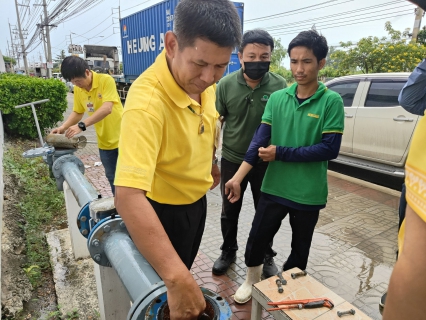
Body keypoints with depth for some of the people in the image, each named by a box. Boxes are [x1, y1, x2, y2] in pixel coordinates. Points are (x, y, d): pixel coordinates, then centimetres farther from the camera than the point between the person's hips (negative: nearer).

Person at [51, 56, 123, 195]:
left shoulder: (106, 80, -18)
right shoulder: (78, 90, 1)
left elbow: (107, 109, -29)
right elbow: (77, 112, 13)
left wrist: (82, 125, -34)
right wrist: (63, 127, -4)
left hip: (122, 138, -5)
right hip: (105, 143, 6)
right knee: (112, 178, 14)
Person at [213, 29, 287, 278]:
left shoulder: (280, 85, -11)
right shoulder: (226, 84, -8)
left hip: (266, 162, -1)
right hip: (232, 160, 1)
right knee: (229, 212, 17)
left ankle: (267, 257, 38)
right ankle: (228, 252, 41)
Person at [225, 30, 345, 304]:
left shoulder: (331, 101, -8)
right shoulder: (277, 98, 0)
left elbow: (330, 149, -15)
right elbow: (259, 140, -6)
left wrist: (281, 153, -18)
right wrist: (238, 178, -15)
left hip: (309, 193, -2)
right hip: (274, 187, 2)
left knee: (300, 248, 18)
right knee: (257, 238, 12)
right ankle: (252, 280, 41)